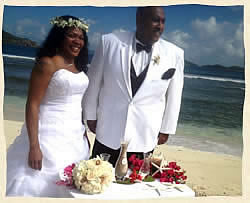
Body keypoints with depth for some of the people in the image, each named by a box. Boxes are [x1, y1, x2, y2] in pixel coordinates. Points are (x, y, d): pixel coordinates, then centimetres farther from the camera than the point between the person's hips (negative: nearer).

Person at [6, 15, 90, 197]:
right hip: (51, 136, -7)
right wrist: (34, 146, -21)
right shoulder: (47, 63, -11)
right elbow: (32, 105, -16)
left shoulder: (78, 66, 11)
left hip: (75, 138, 7)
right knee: (41, 183, 1)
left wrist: (84, 134, 18)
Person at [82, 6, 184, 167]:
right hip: (108, 133, 0)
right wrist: (90, 116, 8)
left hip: (145, 138, 0)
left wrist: (166, 129, 9)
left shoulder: (174, 54, -5)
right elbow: (94, 81, 4)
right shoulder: (110, 42, -6)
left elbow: (173, 95, 4)